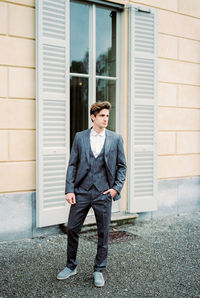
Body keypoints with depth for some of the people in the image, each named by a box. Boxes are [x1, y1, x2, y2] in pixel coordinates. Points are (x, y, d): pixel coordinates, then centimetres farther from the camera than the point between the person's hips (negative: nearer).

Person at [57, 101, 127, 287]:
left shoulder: (115, 139, 3)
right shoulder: (80, 137, 5)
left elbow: (122, 166, 7)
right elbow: (72, 165, 4)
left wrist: (117, 187, -4)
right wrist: (69, 189, -3)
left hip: (103, 193, -1)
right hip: (81, 191, 1)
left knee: (103, 233, 7)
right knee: (72, 228, 8)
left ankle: (99, 271, 24)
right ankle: (71, 266, 28)